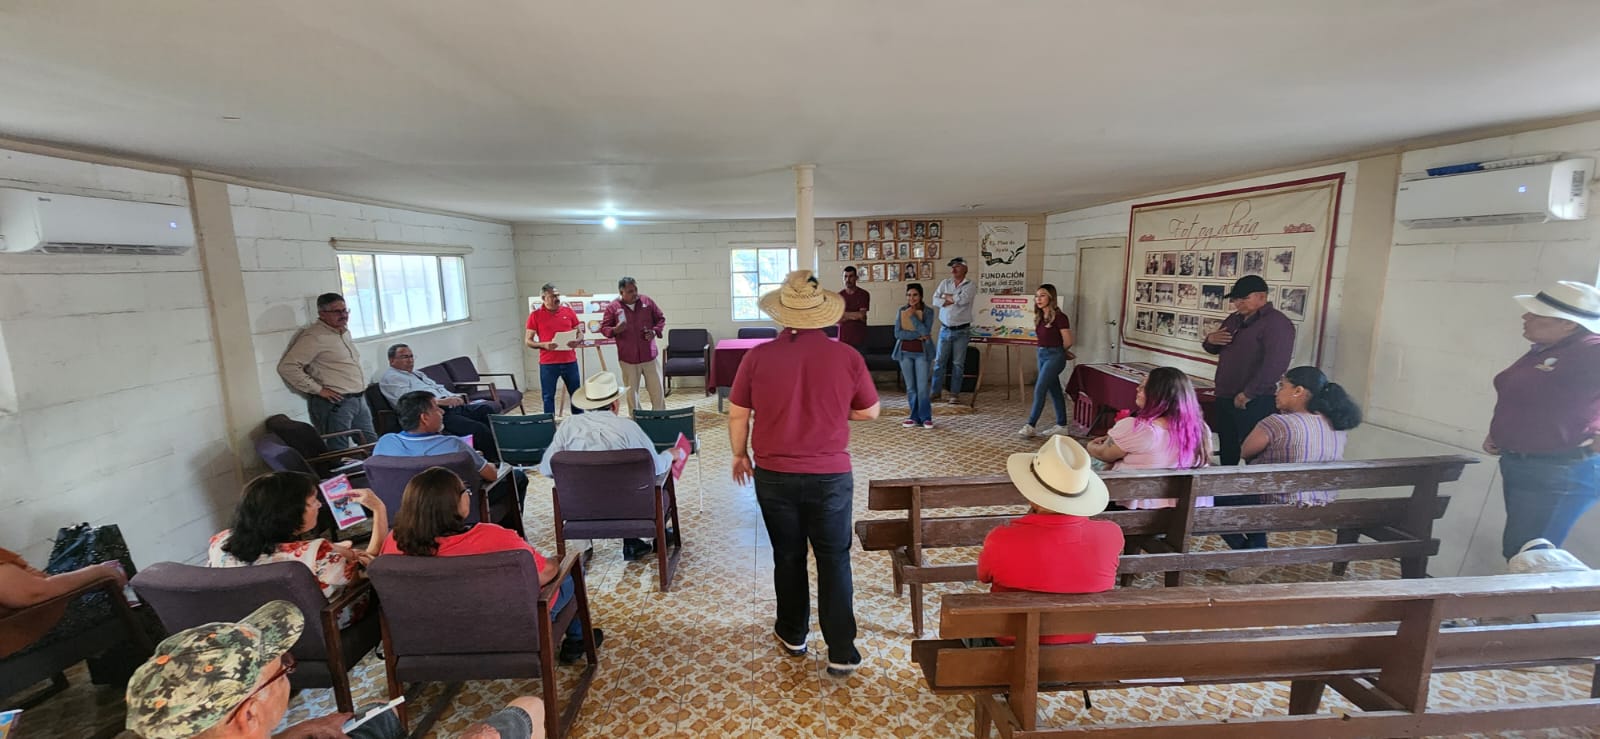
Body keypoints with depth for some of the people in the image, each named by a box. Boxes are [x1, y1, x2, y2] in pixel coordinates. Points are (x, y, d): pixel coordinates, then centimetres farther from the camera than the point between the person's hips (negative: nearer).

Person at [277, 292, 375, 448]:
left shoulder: (345, 332, 13)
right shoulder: (314, 336, -13)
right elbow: (287, 367, -19)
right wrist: (317, 390, -17)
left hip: (359, 399, 8)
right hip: (335, 403, -8)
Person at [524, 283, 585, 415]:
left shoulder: (568, 311, 6)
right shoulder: (535, 315, -1)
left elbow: (580, 332, 14)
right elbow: (528, 341, 1)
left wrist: (577, 341, -9)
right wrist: (543, 345, -17)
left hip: (570, 361, 3)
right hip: (548, 363, -3)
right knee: (548, 397, 3)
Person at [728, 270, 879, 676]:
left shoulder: (758, 356, -11)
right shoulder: (847, 356, -10)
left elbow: (737, 414, -3)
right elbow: (870, 411, 2)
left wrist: (740, 454, 13)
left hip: (775, 476, 1)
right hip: (831, 476, -1)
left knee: (788, 557, 18)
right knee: (834, 560, 12)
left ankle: (792, 634, 36)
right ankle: (841, 652, 17)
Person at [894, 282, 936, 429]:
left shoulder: (928, 311, -3)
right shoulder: (902, 311, 3)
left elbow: (925, 331, -17)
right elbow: (897, 333, -7)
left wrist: (913, 316, -15)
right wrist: (918, 336, -14)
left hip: (921, 353, -3)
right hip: (905, 353, 3)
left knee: (923, 387, -4)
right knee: (910, 387, 8)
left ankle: (925, 418, 6)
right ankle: (915, 417, 17)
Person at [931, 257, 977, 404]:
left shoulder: (971, 285, -3)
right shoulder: (944, 283, 8)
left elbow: (963, 300, -20)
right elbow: (935, 301, -3)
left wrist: (946, 296, -6)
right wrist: (954, 300, -13)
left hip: (961, 331, -3)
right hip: (945, 330, 3)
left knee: (958, 363, 2)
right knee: (939, 361, 6)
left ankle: (955, 393, 11)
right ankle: (935, 391, 15)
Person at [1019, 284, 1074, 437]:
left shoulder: (1059, 317, -13)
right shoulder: (1040, 317, 9)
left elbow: (1067, 342, -9)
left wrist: (1057, 351, 7)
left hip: (1054, 356, -8)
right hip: (1042, 355, 8)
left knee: (1039, 390, -11)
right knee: (1054, 391, 13)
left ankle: (1030, 426, -8)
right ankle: (1061, 426, 21)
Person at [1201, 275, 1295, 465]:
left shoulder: (1276, 323, -12)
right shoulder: (1234, 319, 15)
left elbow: (1275, 365, -24)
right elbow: (1214, 349, 25)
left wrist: (1247, 394, -24)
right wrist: (1210, 340, 1)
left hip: (1254, 403, -8)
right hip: (1225, 399, 8)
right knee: (1227, 450, 16)